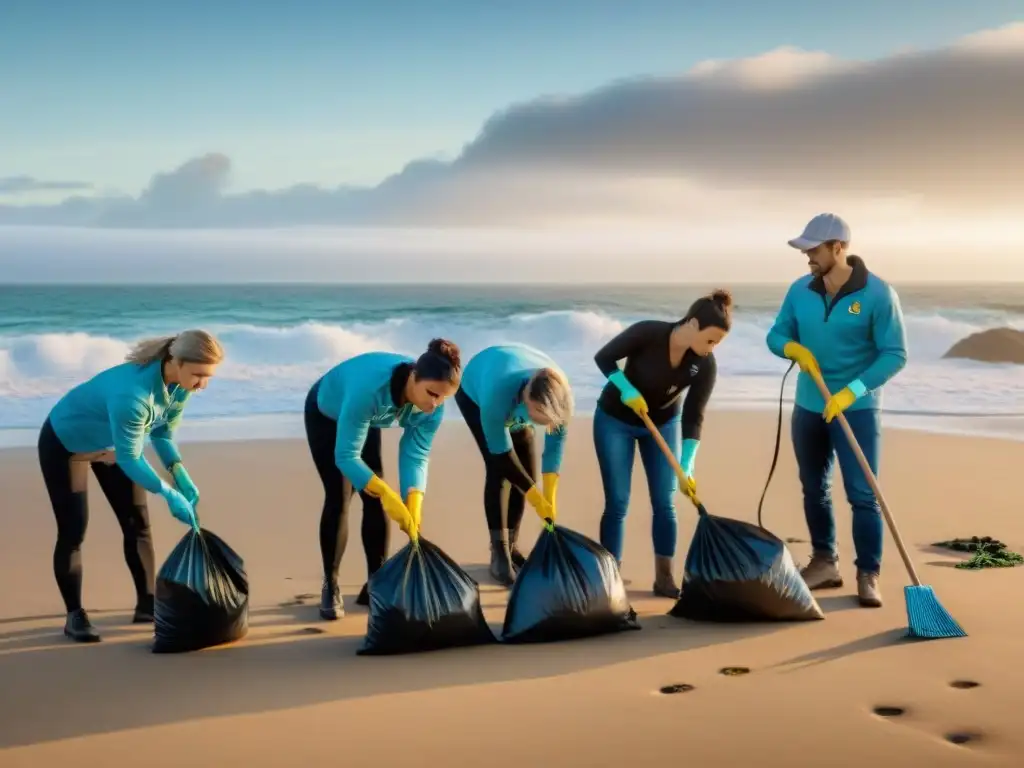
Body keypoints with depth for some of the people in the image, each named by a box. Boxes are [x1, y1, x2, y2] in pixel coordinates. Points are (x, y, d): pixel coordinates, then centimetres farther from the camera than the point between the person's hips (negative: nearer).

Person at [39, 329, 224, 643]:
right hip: (64, 443, -7)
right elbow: (129, 458, -34)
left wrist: (180, 475, -18)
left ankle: (147, 604, 15)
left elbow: (162, 432, -5)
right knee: (73, 531, -6)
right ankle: (74, 615, 5)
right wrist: (169, 494, -34)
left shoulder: (181, 385, -20)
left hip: (111, 444, 8)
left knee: (138, 523, 6)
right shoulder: (133, 393, -43)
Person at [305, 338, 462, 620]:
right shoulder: (371, 387, -47)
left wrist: (414, 505, -39)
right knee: (339, 498, -12)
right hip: (326, 415, -5)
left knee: (375, 500, -2)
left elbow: (416, 455, -25)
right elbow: (346, 456, -44)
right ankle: (330, 588, -1)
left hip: (369, 420, 5)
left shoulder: (434, 405, -29)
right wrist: (387, 493, -53)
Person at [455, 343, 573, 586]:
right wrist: (536, 498, -30)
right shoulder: (497, 394, -47)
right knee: (497, 469, -17)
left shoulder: (557, 395, -35)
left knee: (528, 468, -4)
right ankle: (499, 554, -12)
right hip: (474, 394, -4)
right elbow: (501, 453, -35)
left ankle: (512, 546, 11)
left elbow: (556, 442, -23)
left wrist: (550, 497, -28)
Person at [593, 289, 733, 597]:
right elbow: (604, 357, -18)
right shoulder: (648, 332, -31)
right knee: (617, 502, -5)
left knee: (664, 502, -1)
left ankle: (664, 577, 9)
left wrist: (686, 467, -25)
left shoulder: (706, 365, -20)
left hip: (663, 423, 3)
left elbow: (693, 418, -17)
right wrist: (628, 391, -30)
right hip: (615, 420, -3)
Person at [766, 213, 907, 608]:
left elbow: (895, 354, -14)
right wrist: (793, 349, -15)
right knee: (814, 490, 13)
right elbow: (776, 335, 9)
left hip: (857, 409, -5)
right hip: (808, 406, 5)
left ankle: (868, 576, 1)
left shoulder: (877, 293, -13)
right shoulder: (800, 290, 1)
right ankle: (824, 563, 26)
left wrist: (852, 392, -23)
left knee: (863, 495, -6)